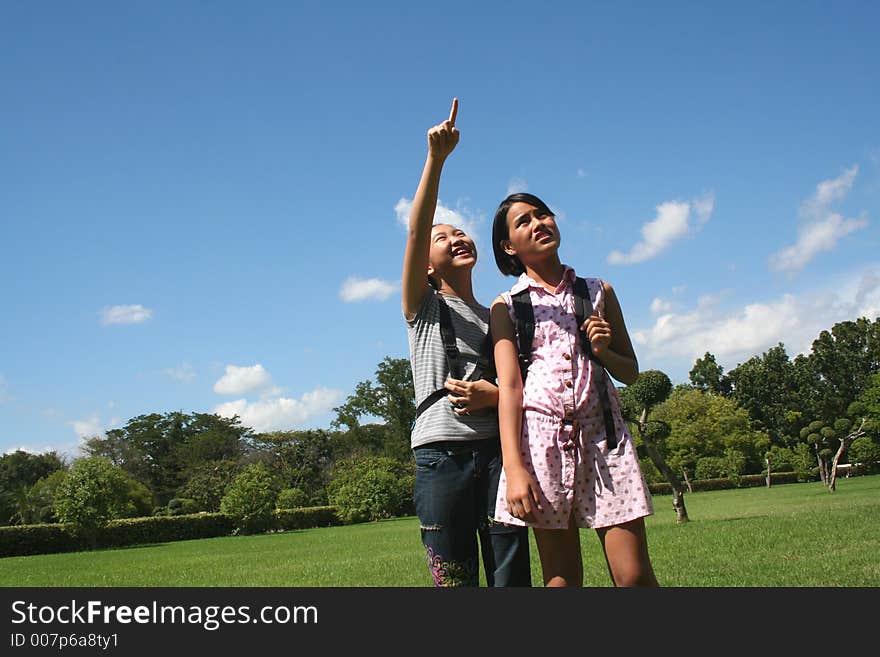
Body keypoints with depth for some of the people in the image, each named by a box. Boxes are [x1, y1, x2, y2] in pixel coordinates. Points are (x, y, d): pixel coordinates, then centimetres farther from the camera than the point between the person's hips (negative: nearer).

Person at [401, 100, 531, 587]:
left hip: (497, 450, 3)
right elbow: (415, 231, -7)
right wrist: (436, 158, -17)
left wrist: (493, 395, -8)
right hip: (441, 453, -2)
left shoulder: (497, 319, 19)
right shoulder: (423, 306, 9)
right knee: (455, 580, 0)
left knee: (512, 578, -2)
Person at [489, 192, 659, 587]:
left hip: (602, 431, 2)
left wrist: (604, 351, -4)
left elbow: (631, 372, 19)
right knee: (562, 577, 1)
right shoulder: (507, 306, 9)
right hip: (541, 434, -1)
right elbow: (509, 387, -2)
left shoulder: (599, 292, 15)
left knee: (634, 575, -5)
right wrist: (514, 467, -13)